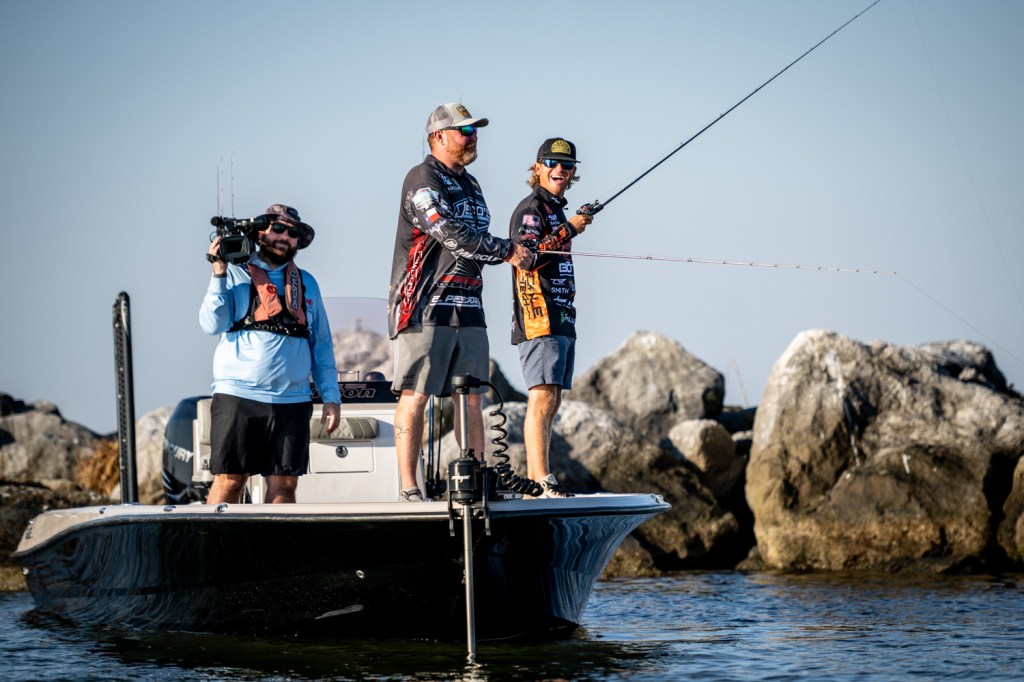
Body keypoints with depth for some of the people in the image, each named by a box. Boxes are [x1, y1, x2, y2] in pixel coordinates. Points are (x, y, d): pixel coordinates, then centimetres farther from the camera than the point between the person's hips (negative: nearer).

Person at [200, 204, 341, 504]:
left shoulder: (306, 283, 17)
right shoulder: (235, 274, 8)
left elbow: (322, 345, 18)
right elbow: (212, 324, -3)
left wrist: (331, 397, 10)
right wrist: (219, 275, -10)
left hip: (292, 400, 3)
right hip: (238, 397, -3)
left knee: (284, 484, 0)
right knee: (228, 481, -6)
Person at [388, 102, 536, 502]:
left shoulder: (470, 185, 21)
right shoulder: (422, 179, -7)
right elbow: (452, 236, -18)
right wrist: (507, 251, -13)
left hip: (468, 309, 8)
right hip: (425, 308, -8)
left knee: (472, 397, 5)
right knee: (415, 395, -6)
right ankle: (409, 489, -5)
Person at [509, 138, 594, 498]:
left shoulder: (556, 210, 23)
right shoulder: (531, 207, -6)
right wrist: (569, 230, -17)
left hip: (561, 320, 10)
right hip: (539, 319, -10)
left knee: (550, 402, 8)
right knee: (542, 398, -15)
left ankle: (534, 481, 10)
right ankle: (542, 482, -20)